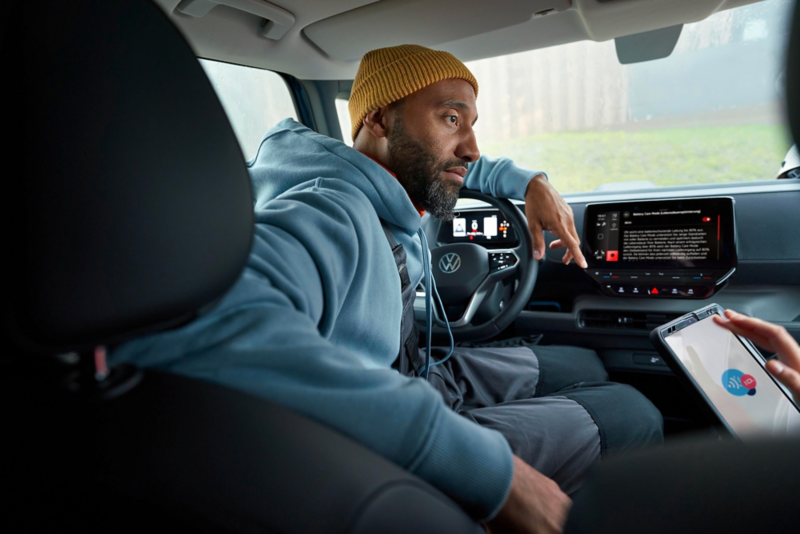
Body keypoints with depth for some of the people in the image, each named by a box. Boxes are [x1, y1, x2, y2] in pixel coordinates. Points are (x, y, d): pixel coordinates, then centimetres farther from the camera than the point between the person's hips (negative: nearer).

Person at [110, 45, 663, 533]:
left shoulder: (393, 194, -4)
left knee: (590, 365, 19)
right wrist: (486, 466, -50)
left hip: (420, 378, 9)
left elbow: (462, 167, 20)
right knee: (633, 415, -1)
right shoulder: (330, 216, -32)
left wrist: (530, 182, -1)